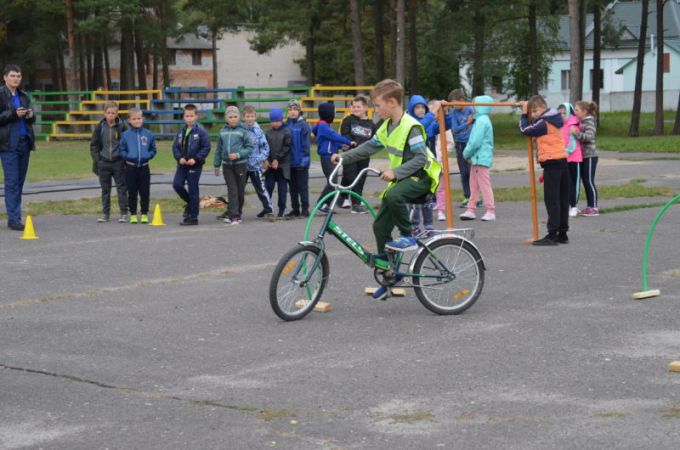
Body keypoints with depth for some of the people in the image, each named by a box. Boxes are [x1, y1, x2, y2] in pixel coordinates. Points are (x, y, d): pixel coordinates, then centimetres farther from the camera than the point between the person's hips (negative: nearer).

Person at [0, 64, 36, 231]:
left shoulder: (24, 96, 16)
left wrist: (31, 115, -1)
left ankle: (14, 215, 13)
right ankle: (14, 219, -9)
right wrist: (13, 114, -19)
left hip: (25, 142, 6)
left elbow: (31, 119, 21)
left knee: (20, 181, 7)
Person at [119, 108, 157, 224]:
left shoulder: (148, 134, 1)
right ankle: (133, 214, 14)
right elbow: (121, 150, 2)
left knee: (145, 192, 5)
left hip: (144, 167, 1)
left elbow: (153, 149, 8)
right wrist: (127, 156, -12)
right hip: (131, 167, -1)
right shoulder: (125, 135, -2)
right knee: (132, 193, 6)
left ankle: (144, 214, 15)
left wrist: (148, 155, -7)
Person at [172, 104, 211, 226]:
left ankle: (193, 218, 7)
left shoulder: (201, 132, -8)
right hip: (182, 164, 5)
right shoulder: (181, 131, 9)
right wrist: (179, 158, -7)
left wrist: (195, 159, -18)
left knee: (193, 190, -1)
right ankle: (189, 202, 20)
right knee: (177, 184, -7)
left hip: (195, 166, -5)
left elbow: (206, 148, -10)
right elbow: (175, 146, 10)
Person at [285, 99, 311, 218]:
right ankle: (295, 209, 18)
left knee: (302, 186, 0)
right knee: (292, 187, 11)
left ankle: (305, 209, 5)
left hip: (300, 162, -5)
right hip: (290, 161, 5)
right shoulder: (286, 125, 6)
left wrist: (304, 159, -15)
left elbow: (306, 143, -9)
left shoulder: (303, 125, -7)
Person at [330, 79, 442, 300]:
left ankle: (408, 237, -17)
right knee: (380, 226, 2)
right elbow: (370, 147, 17)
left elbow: (421, 158, -24)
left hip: (420, 177, -9)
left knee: (394, 195, -39)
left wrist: (395, 172, -30)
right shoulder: (387, 127, 8)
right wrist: (344, 157, 8)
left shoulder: (410, 127, -20)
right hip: (400, 178, 9)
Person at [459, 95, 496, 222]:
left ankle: (490, 211, 0)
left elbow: (476, 142, -21)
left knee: (484, 185, -4)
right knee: (473, 185, 12)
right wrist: (468, 154, 6)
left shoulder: (482, 121, -16)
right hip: (476, 159, 10)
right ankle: (471, 210, 17)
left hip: (481, 159, -10)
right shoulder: (481, 119, 15)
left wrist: (466, 153, -8)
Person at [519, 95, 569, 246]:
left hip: (551, 163, -9)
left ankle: (552, 235, -10)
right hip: (562, 161, 9)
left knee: (551, 200, -8)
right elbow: (534, 128, 20)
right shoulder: (554, 120, 14)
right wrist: (527, 113, 13)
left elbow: (524, 130, -6)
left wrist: (523, 114, 6)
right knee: (562, 200, 10)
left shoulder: (543, 123, -12)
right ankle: (563, 233, 14)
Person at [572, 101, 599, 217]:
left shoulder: (589, 122, -11)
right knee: (585, 181, 9)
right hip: (582, 156, 8)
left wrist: (576, 133, -32)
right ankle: (590, 207, 15)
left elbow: (589, 136, -24)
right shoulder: (580, 122, 13)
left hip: (590, 156, -8)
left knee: (589, 181, -7)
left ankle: (594, 208, -3)